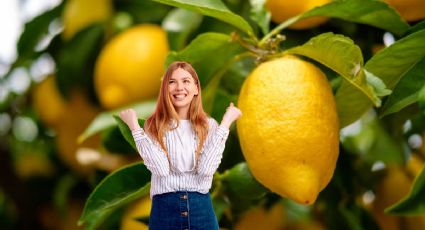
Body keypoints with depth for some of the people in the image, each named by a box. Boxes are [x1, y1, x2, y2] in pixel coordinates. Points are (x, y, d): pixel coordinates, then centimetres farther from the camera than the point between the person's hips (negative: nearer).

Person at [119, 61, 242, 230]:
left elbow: (206, 169, -13)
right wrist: (134, 126, -14)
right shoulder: (154, 126, 0)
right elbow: (161, 169, -15)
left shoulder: (209, 125, 2)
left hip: (201, 209, 1)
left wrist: (225, 123, -11)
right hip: (164, 209, -1)